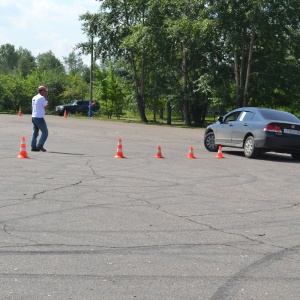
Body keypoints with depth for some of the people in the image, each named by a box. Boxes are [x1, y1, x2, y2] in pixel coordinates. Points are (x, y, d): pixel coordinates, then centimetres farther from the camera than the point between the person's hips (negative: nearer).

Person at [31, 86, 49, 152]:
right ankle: (40, 146, -11)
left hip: (33, 117, 9)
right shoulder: (42, 98, -12)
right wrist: (47, 101, 4)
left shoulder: (34, 98, 14)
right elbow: (46, 107, -12)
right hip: (39, 117, -9)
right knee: (45, 132, -2)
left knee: (35, 132, 12)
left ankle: (33, 147, 7)